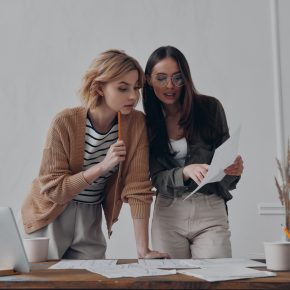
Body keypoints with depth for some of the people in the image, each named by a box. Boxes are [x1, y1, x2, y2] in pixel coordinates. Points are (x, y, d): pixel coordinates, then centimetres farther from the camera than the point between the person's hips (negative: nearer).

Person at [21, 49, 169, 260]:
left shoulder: (136, 123, -13)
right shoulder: (65, 122, -20)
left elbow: (138, 188, -14)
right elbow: (53, 188, -18)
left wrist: (143, 249, -19)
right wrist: (103, 166, -29)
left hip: (91, 219, 3)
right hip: (52, 215, -2)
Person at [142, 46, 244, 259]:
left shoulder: (210, 107, -2)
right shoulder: (148, 123, 2)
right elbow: (157, 178, -3)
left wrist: (233, 170, -21)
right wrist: (186, 171, -22)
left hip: (211, 211, -1)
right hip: (169, 214, 1)